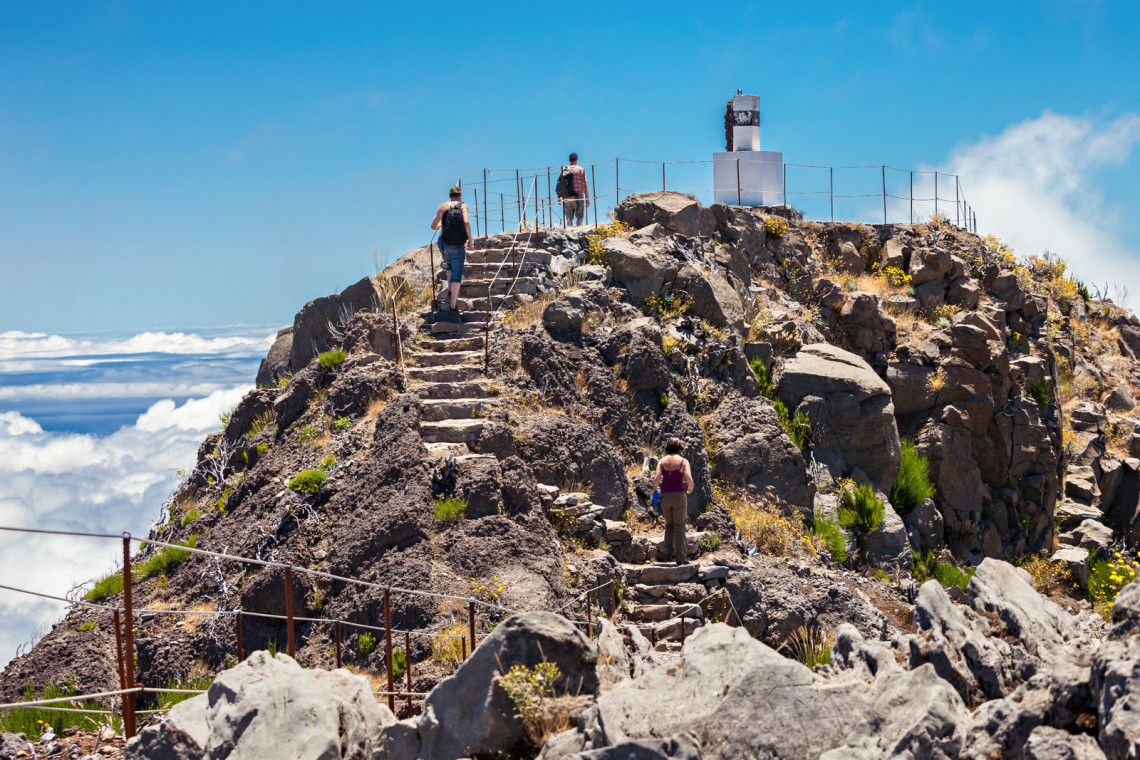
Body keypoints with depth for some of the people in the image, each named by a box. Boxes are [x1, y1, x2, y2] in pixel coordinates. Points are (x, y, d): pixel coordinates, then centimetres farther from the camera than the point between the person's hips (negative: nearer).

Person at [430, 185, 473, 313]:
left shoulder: (442, 207, 8)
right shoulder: (462, 206, 0)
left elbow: (433, 226, 17)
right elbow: (466, 222, -18)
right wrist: (470, 239, -9)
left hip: (444, 244, 3)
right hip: (458, 245, -3)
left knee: (450, 266, 32)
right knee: (457, 274, 5)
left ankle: (453, 293, 22)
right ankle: (453, 305, -1)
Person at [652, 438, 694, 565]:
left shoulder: (662, 461, 4)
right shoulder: (683, 461, -3)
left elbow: (656, 480, -6)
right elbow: (689, 480, -14)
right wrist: (690, 489, 7)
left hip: (664, 497, 3)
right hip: (678, 496, -2)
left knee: (669, 524, 24)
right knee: (679, 527, 10)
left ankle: (669, 550, 8)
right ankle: (680, 558, 11)